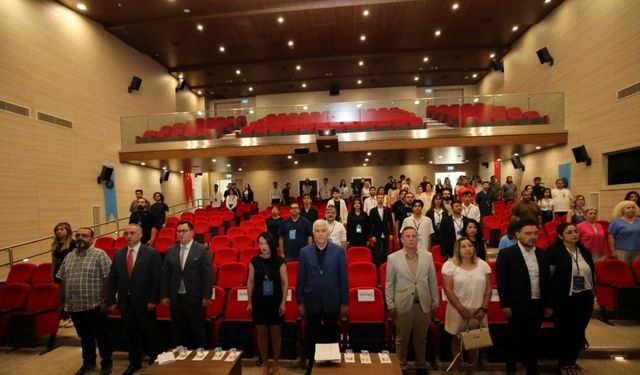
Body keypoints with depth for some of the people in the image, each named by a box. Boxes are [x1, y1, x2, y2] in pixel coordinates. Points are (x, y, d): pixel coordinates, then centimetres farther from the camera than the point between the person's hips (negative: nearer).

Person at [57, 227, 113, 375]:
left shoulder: (99, 254, -10)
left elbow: (107, 278, -13)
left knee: (101, 335, 7)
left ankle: (106, 363, 23)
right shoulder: (68, 257, 9)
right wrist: (62, 301, 11)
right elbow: (63, 280, 14)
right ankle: (88, 362, 36)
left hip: (94, 305, -5)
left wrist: (105, 300, -15)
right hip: (74, 305, 5)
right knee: (84, 336, 19)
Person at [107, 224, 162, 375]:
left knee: (150, 332, 10)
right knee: (130, 333, 16)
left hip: (144, 302, -4)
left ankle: (155, 360, 30)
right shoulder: (118, 254, 5)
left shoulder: (151, 253, -10)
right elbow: (112, 279, 7)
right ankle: (135, 362, 34)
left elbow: (157, 278, -12)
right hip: (125, 302, 4)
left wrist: (153, 300, -15)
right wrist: (112, 300, 3)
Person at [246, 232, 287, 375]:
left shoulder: (279, 261, -9)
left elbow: (285, 282, -5)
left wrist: (283, 302, -8)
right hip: (259, 303, 2)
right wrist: (249, 302, 3)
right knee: (261, 334, 11)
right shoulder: (254, 261, -4)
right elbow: (250, 282, 3)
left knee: (276, 333, 10)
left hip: (275, 302, -1)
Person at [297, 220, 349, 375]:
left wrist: (345, 302, -3)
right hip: (312, 301, 1)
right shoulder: (305, 252, -4)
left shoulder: (339, 251, -7)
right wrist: (300, 302, 0)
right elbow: (301, 279, 0)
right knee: (311, 336, 14)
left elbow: (343, 278, -4)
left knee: (332, 335, 14)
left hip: (332, 301, 0)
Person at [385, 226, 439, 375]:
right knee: (402, 339, 13)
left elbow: (433, 281, 6)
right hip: (403, 304, -2)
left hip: (424, 304, 2)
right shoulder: (393, 258, -7)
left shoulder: (428, 256, -1)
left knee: (421, 339, 18)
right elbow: (389, 284, -3)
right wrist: (390, 305, -5)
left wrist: (435, 301, 6)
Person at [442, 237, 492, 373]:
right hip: (457, 311, -2)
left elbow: (488, 289, 2)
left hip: (477, 312, 3)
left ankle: (473, 368, 34)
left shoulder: (483, 265, 0)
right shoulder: (449, 265, -10)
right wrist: (462, 309, -13)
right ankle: (456, 369, 29)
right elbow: (448, 290, -12)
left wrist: (484, 309, -5)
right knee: (457, 339, 11)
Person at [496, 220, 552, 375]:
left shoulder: (542, 254, 5)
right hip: (517, 305, -4)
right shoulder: (506, 254, -12)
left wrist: (548, 304, 10)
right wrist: (505, 305, -13)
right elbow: (502, 282, -12)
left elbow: (547, 280, 10)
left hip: (537, 305, 5)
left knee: (533, 339, 16)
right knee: (514, 339, 9)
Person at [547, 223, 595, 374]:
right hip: (565, 298, -5)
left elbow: (592, 274, 14)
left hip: (585, 298, 5)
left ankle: (572, 362, 33)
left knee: (579, 332, 14)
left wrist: (592, 295, 11)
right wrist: (550, 301, -8)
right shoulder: (554, 251, -13)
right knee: (564, 332, 7)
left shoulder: (585, 252, 5)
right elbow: (549, 277, -10)